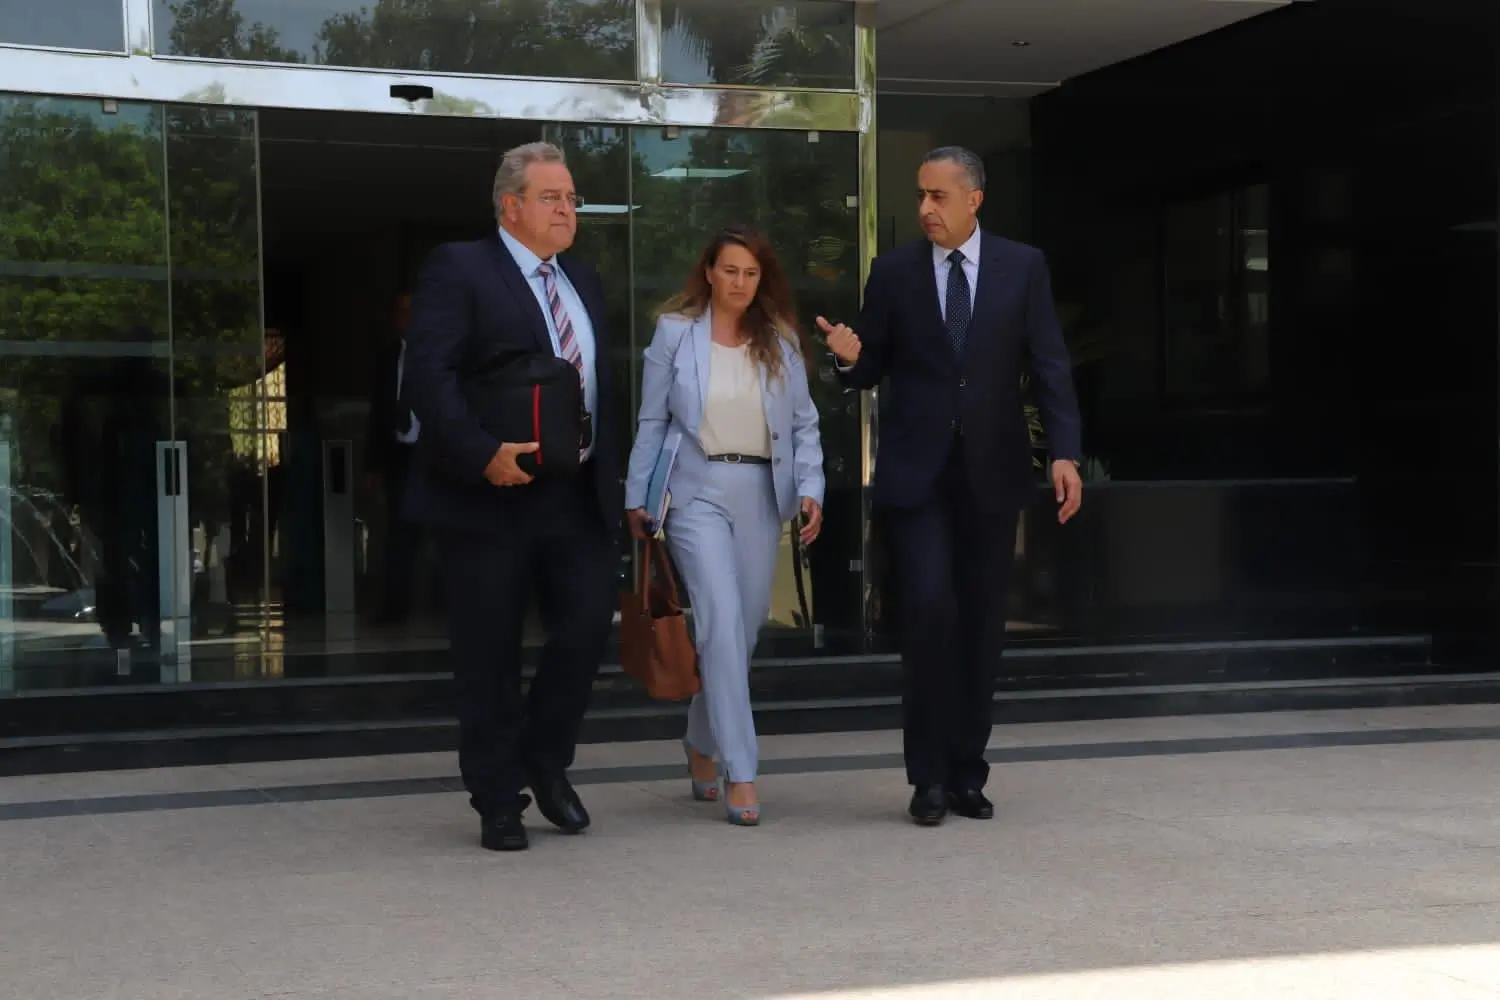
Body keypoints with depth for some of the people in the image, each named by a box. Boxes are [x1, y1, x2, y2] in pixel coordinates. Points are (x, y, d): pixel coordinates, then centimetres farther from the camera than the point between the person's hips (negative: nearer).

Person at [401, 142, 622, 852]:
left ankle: (546, 760, 22)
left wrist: (609, 477, 13)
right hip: (489, 497, -6)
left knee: (589, 626, -2)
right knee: (489, 659, 2)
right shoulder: (458, 269, -4)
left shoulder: (585, 282, 19)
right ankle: (499, 804, 15)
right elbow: (427, 373, -15)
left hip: (579, 498, 6)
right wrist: (481, 454, -25)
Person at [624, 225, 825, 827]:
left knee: (746, 626, 7)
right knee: (723, 619, -15)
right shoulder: (675, 333, 2)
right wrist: (637, 498, 3)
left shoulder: (780, 341, 8)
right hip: (697, 490, -3)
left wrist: (810, 489, -4)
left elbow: (804, 423, 8)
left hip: (761, 492, 4)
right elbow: (652, 421, 5)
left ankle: (702, 745, 31)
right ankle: (740, 775, -15)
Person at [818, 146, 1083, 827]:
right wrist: (850, 357, -16)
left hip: (991, 472, 1)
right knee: (928, 609, -12)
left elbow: (1049, 366, 0)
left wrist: (1065, 452, -10)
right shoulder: (893, 273, 4)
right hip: (916, 473, -1)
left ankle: (967, 771, 17)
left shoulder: (1023, 267, 4)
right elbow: (871, 372, 8)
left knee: (981, 623, 6)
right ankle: (930, 775, 0)